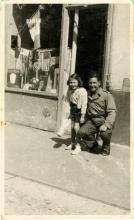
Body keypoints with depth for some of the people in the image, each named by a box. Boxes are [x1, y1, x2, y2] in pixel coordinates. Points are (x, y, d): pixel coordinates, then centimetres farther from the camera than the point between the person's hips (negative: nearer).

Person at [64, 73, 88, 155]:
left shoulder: (82, 91, -21)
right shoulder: (70, 91, 4)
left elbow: (84, 104, -21)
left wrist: (82, 116, -21)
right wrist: (69, 112, 12)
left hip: (79, 112, -7)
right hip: (73, 111, 7)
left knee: (76, 128, -10)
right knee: (72, 127, 13)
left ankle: (78, 146, 1)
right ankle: (73, 143, 29)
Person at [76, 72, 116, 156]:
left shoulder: (106, 95, -7)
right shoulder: (87, 95, 11)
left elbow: (112, 111, -15)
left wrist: (106, 124, -28)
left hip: (104, 120, -4)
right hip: (91, 121, 5)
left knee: (104, 133, -34)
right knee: (81, 133, -19)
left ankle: (106, 149, 2)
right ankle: (95, 147, 9)